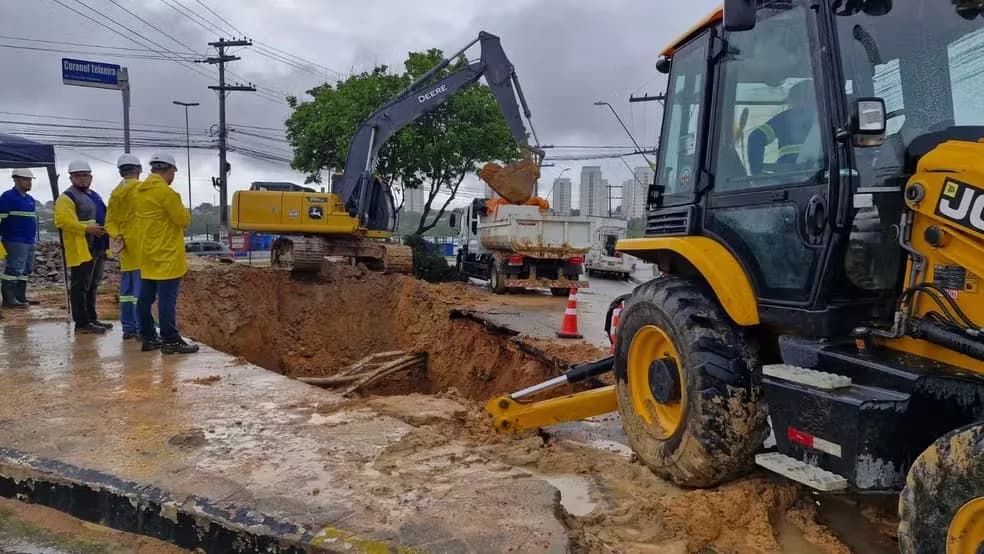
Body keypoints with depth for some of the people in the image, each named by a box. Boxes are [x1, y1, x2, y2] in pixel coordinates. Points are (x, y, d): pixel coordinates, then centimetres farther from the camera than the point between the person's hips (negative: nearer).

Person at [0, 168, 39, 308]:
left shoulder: (30, 199, 18)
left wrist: (34, 238, 26)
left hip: (30, 241, 9)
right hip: (16, 242, -9)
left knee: (26, 270, 11)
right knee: (14, 269, -10)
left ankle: (20, 297, 18)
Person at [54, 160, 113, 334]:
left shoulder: (94, 195, 20)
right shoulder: (67, 197, -8)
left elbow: (101, 217, 29)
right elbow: (62, 221, -20)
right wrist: (86, 228, -26)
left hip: (97, 248, 9)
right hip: (81, 249, -9)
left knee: (92, 285, 15)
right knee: (81, 286, -5)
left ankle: (92, 318, 22)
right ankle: (82, 322, -3)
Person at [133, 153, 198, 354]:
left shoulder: (139, 191, 12)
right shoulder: (165, 191, -15)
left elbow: (137, 217, 18)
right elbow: (184, 219, -14)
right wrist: (183, 211, 4)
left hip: (147, 254, 9)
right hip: (166, 255, -9)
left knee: (146, 297, 11)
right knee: (167, 298, -7)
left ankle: (148, 338, 18)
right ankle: (170, 340, -5)